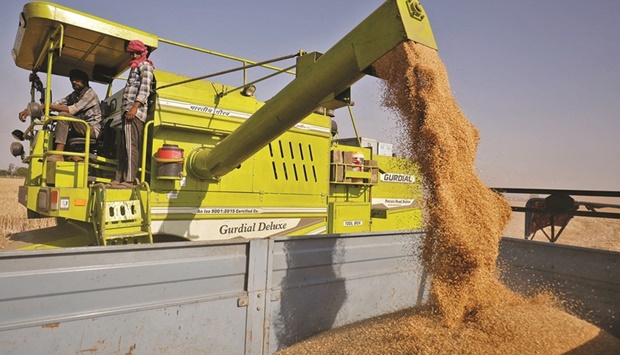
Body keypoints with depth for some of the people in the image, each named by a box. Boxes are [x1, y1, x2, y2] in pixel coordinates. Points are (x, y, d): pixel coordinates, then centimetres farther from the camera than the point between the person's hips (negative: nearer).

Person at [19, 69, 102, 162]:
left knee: (63, 115, -25)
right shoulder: (73, 95, 18)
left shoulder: (90, 93, -7)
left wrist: (48, 105, -16)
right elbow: (56, 104, 7)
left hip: (92, 129, -9)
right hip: (81, 130, 9)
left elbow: (73, 110, -19)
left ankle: (58, 154, -33)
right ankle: (75, 155, -8)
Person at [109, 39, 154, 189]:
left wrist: (135, 107, -23)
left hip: (135, 112, -10)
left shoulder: (145, 66, 2)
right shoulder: (135, 68, 30)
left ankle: (129, 180, -16)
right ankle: (119, 179, 10)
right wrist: (126, 109, 19)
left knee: (131, 146, -14)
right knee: (123, 148, 8)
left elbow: (145, 88, -13)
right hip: (129, 111, 10)